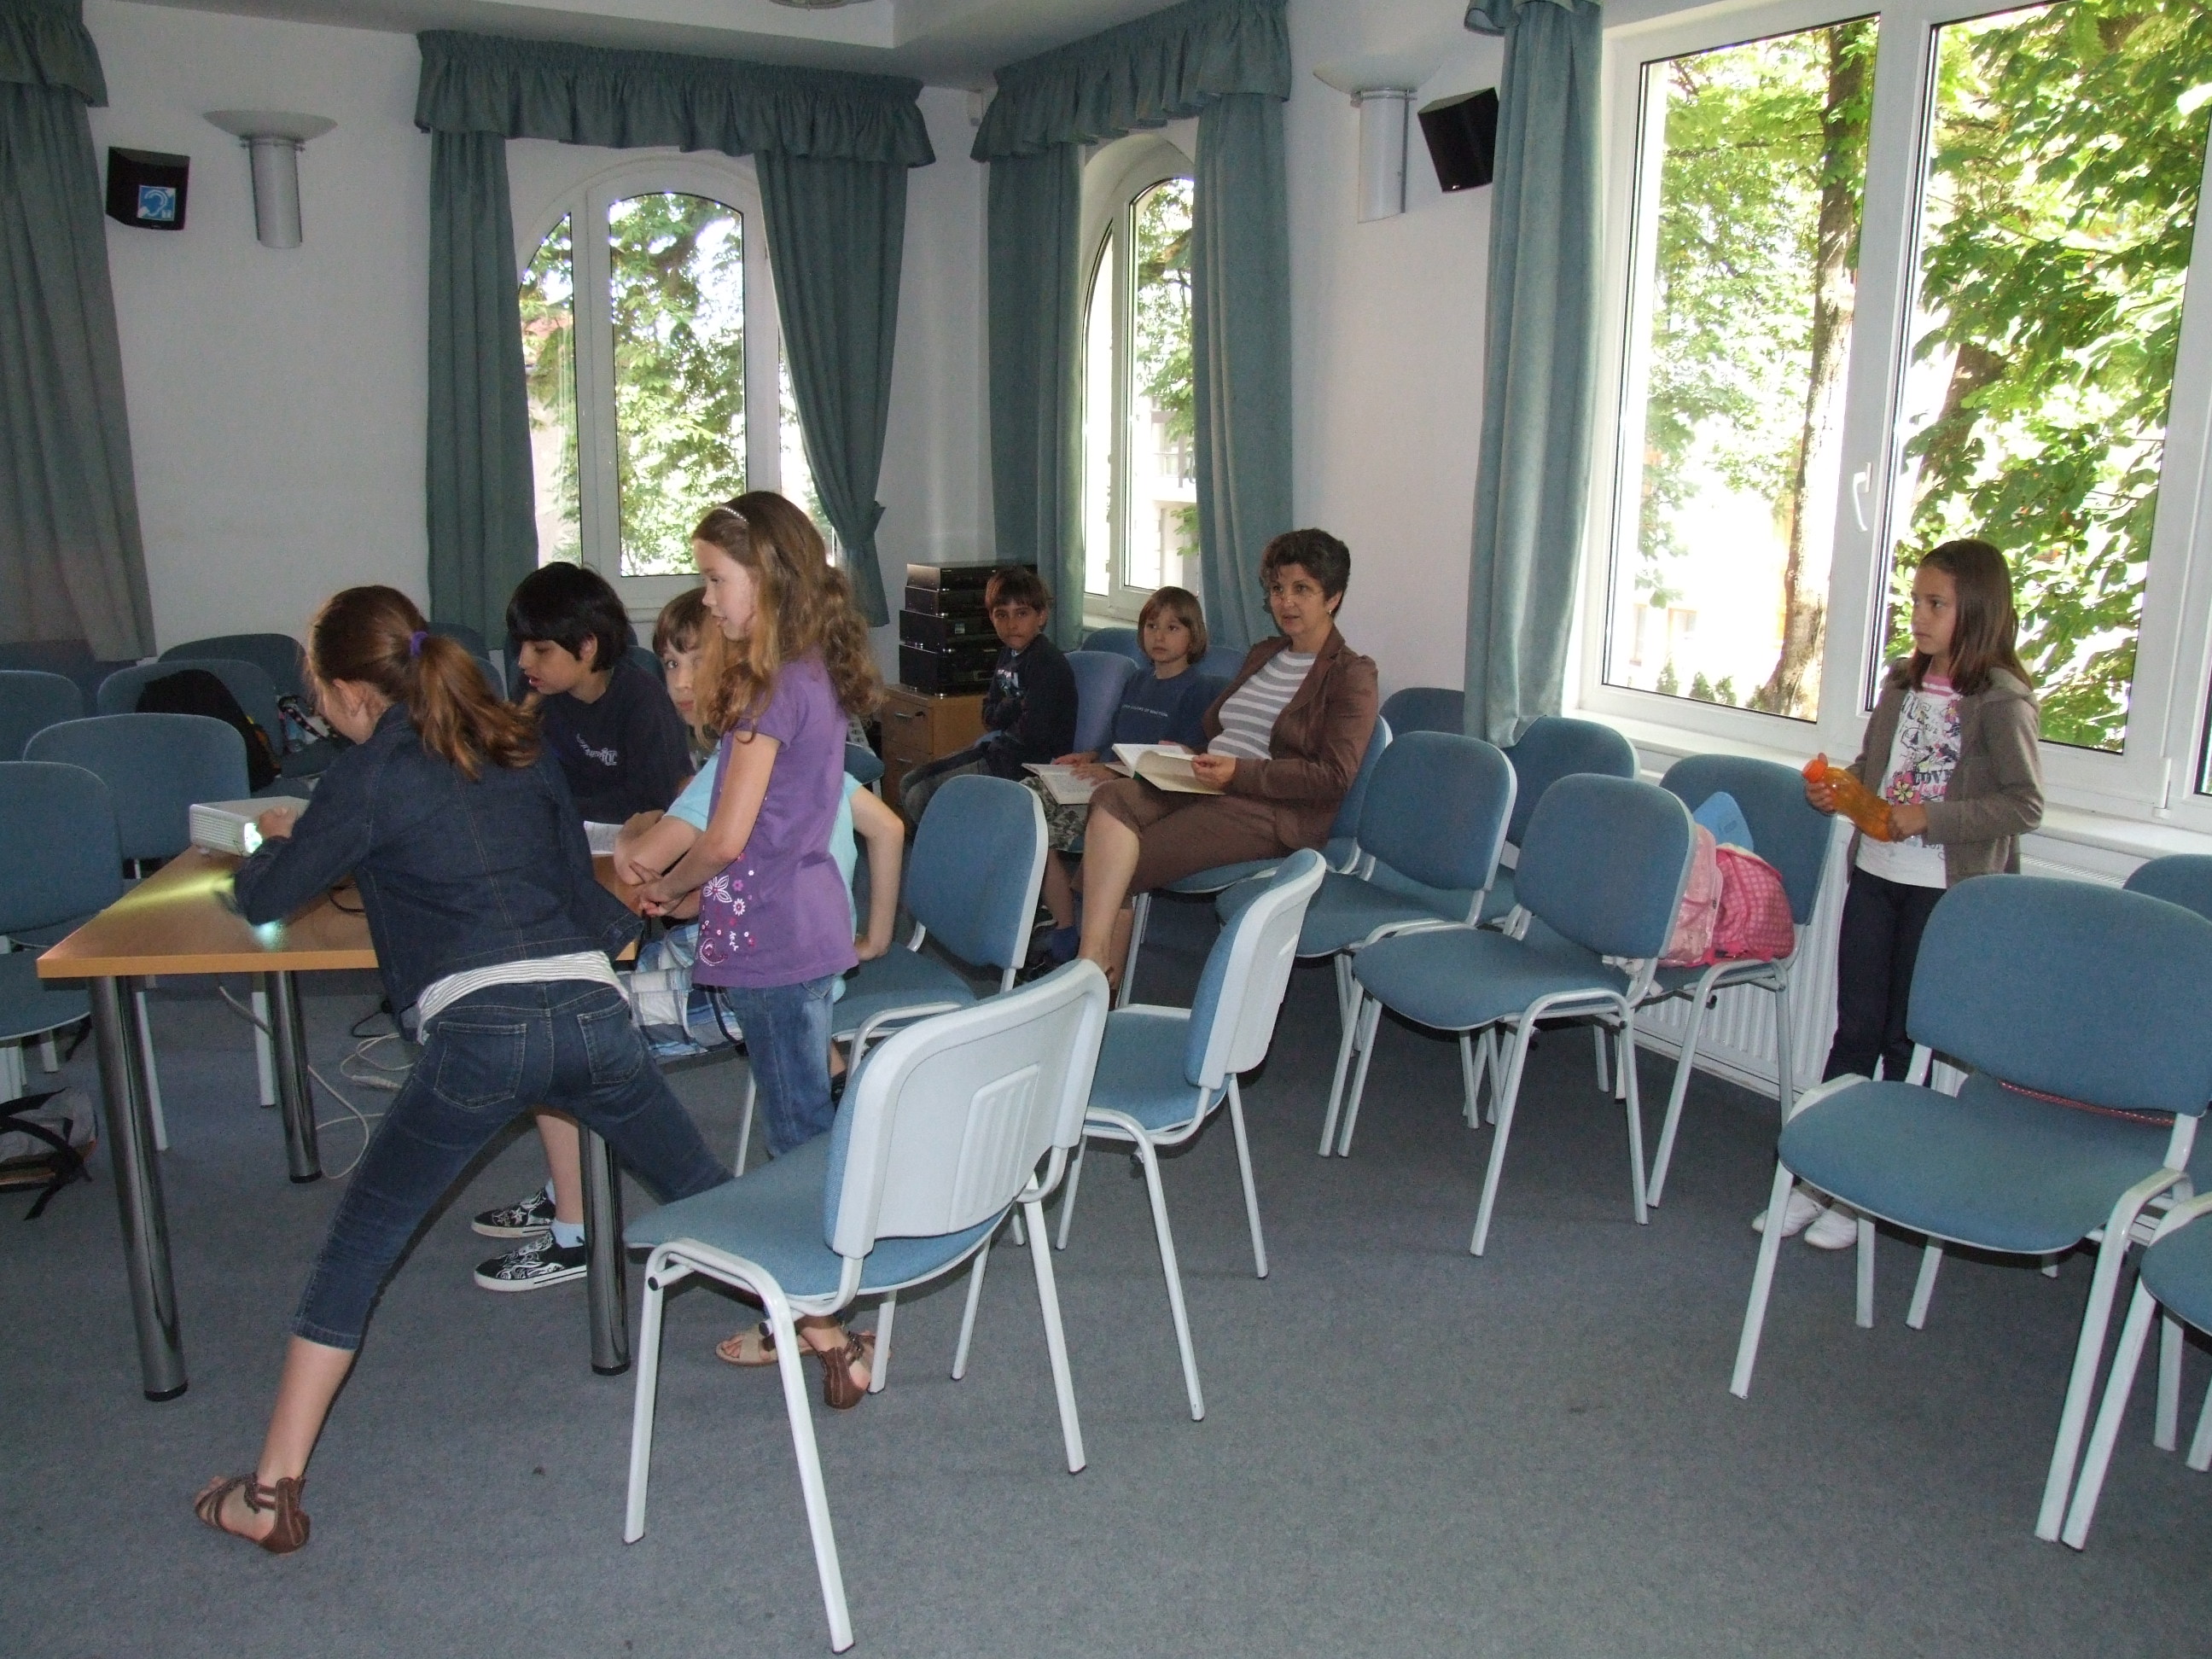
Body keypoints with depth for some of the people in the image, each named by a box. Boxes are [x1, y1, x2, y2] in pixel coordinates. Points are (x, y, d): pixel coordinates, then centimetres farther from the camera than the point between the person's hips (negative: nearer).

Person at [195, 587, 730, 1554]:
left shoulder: (370, 775, 5)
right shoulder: (521, 747, 19)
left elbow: (262, 903, 14)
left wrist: (278, 841, 33)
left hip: (479, 1030, -4)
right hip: (592, 1009, 5)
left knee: (353, 1254, 10)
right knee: (702, 1191, 22)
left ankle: (271, 1494, 14)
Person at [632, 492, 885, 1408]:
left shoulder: (779, 689, -18)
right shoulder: (817, 675, 10)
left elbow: (728, 838, -18)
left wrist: (668, 886, -2)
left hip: (775, 937, -9)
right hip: (807, 921, 9)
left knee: (799, 1131, -2)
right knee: (804, 1124, 16)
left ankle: (828, 1328, 6)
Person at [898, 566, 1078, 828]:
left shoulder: (1046, 662, -18)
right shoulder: (1009, 653, 11)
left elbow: (1034, 732, -25)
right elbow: (989, 715, 12)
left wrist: (1005, 713, -4)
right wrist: (1017, 707, -9)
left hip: (1028, 763, -10)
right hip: (997, 747, 10)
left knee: (920, 799, -15)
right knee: (909, 785, 10)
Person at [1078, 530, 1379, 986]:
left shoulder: (1351, 674, -1)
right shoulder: (1262, 655, 24)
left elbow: (1334, 777, -12)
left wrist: (1240, 772, -17)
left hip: (1274, 811, -7)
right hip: (1206, 789, 7)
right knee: (1111, 799, -26)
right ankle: (1093, 961, -34)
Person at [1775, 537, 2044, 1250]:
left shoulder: (2002, 701, -11)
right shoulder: (1901, 682, 9)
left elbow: (2023, 805, -14)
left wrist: (1933, 817, -22)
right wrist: (1837, 789, 1)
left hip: (1945, 888, -5)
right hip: (1875, 873, 6)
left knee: (1906, 1039, 5)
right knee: (1854, 1030, 10)